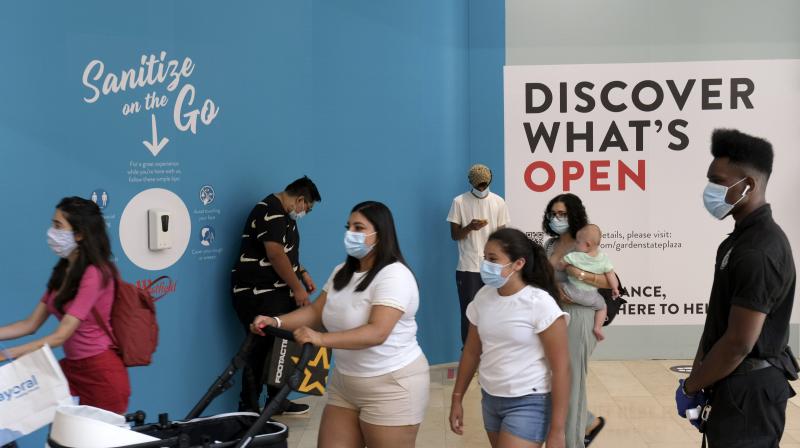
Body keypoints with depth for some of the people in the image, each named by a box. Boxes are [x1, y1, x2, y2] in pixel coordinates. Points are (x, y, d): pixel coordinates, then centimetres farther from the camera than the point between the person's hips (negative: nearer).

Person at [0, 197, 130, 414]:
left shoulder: (94, 274, -19)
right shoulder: (62, 272, 8)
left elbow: (60, 336, -21)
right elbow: (30, 324, 8)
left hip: (102, 374, -7)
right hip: (72, 368, 7)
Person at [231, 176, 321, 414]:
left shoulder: (283, 214, 18)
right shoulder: (270, 212, -16)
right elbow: (275, 254, -23)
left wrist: (303, 273, 16)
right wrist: (297, 288, -18)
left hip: (277, 293, 10)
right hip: (258, 295, -10)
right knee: (261, 350, -6)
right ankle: (248, 409, 2)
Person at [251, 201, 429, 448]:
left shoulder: (394, 275, -19)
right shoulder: (342, 272, 10)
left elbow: (377, 332, -30)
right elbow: (316, 311, 9)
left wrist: (321, 339, -39)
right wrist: (275, 322, -8)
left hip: (390, 386, -8)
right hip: (345, 383, 8)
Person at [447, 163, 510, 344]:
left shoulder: (499, 202, 3)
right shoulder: (459, 202, -2)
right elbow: (454, 235, 0)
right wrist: (469, 227, -21)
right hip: (467, 268, -1)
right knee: (469, 312, 2)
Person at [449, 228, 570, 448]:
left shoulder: (540, 304, -18)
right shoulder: (483, 297, 0)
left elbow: (561, 369, -16)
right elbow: (471, 352, 10)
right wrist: (457, 399, 12)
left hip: (529, 403, -6)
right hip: (490, 399, 6)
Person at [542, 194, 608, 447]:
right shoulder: (551, 244, 10)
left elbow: (611, 282, -10)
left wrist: (581, 275, -24)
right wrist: (556, 289, -12)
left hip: (578, 316, -7)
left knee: (571, 379, 0)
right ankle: (590, 423, 34)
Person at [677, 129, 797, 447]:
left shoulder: (758, 252, -23)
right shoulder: (743, 238, 10)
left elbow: (739, 343, -24)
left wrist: (690, 387, -11)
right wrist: (699, 378, 11)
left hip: (749, 390, -9)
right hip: (740, 384, 9)